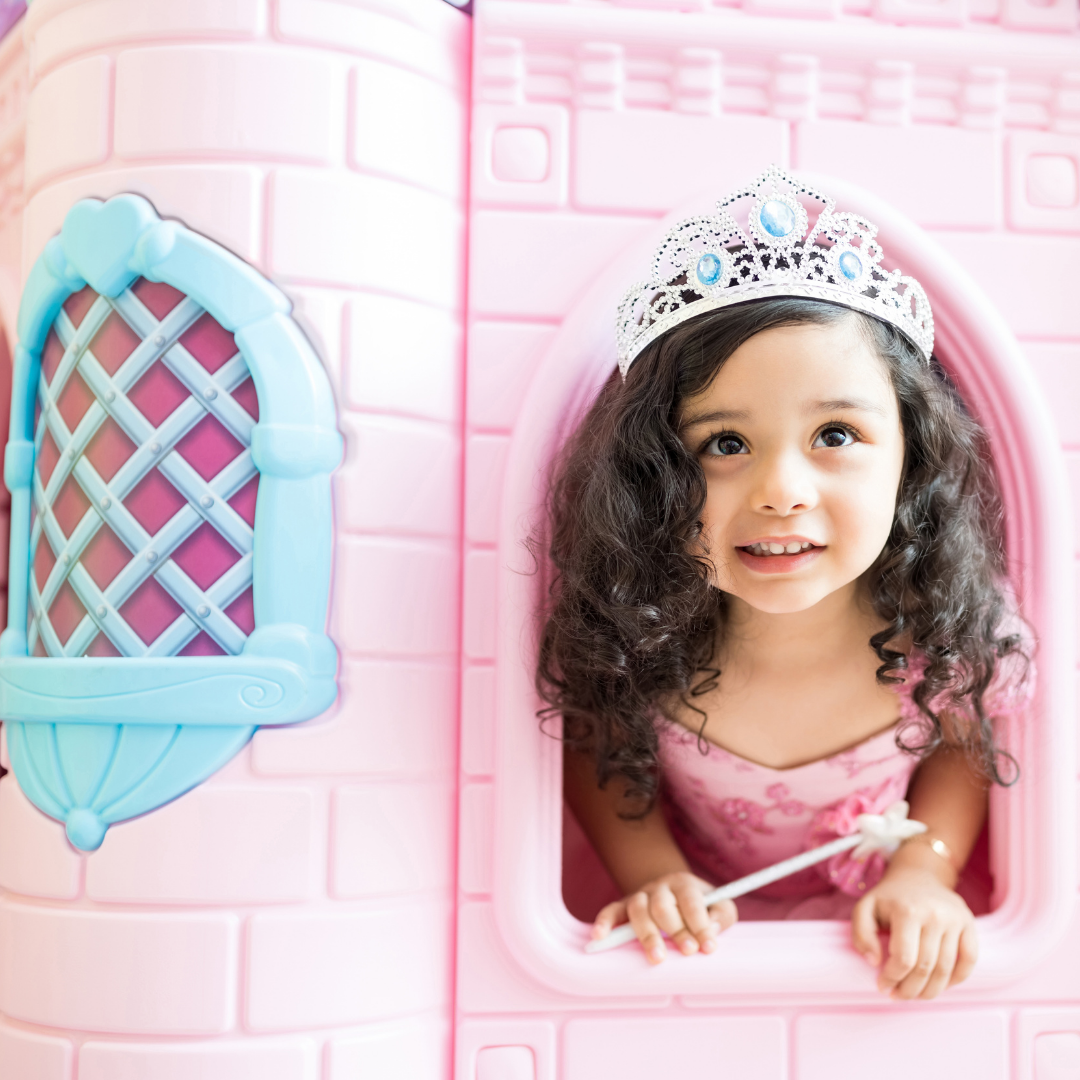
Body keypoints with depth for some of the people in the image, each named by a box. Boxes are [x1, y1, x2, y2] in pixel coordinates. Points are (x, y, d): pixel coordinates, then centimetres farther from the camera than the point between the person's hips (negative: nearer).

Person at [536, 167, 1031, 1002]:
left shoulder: (948, 623, -22)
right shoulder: (629, 625, -24)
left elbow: (963, 744, -2)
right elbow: (592, 743, -5)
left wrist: (924, 871, -17)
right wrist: (652, 872, -20)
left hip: (880, 914, 2)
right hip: (704, 916, -1)